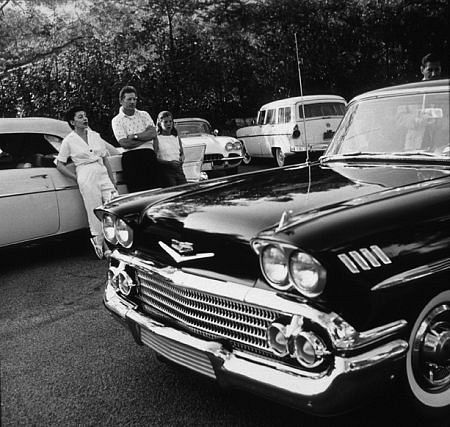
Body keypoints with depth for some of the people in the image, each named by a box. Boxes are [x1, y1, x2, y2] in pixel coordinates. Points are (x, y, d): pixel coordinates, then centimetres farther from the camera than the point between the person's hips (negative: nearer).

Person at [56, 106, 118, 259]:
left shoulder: (95, 135, 14)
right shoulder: (69, 141, 2)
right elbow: (60, 165, 5)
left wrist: (113, 183, 10)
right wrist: (77, 178, -4)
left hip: (103, 175, 4)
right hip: (87, 179, -4)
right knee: (96, 215, -2)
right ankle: (100, 245, 13)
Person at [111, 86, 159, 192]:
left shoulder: (144, 114, 16)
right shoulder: (117, 120, 6)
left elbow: (153, 133, 3)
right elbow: (125, 143, -6)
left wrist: (134, 136, -5)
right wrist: (146, 136, 0)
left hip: (148, 154, 2)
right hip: (131, 157, -2)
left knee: (154, 189, -7)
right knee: (137, 191, -8)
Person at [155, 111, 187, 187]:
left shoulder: (176, 137, 16)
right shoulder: (157, 138, -1)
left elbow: (182, 153, 24)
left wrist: (182, 158, 0)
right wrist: (169, 162, -19)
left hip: (178, 169, 5)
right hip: (165, 170, -5)